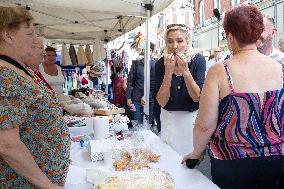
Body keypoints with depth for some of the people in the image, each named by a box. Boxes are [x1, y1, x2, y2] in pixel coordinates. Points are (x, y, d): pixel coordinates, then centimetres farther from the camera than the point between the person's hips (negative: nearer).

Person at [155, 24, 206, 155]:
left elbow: (196, 97, -17)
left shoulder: (198, 59, -13)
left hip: (192, 118, -1)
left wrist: (185, 70, -28)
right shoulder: (161, 63, -11)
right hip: (169, 119, 1)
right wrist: (168, 72, -27)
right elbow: (162, 102, -16)